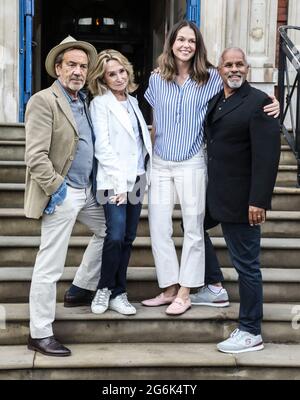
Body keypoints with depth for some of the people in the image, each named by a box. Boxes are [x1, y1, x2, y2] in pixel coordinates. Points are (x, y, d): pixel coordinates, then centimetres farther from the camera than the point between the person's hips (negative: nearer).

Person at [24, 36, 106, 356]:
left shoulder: (83, 101, 12)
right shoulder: (43, 101, -12)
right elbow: (35, 156, -19)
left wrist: (91, 184, 11)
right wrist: (56, 188, -17)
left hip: (87, 190, 9)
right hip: (62, 194, -9)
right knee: (50, 266, -2)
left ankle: (80, 290, 34)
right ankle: (40, 334, 11)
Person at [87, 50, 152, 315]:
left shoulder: (133, 101, 16)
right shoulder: (100, 103, -3)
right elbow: (102, 146, -11)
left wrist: (148, 174, 10)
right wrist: (119, 181, -16)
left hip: (137, 179, 6)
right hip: (114, 181, -6)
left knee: (128, 238, 6)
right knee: (116, 237, -14)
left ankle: (118, 293, 15)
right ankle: (105, 289, 7)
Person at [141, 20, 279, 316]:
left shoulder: (211, 78, -3)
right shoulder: (156, 80, 5)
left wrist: (267, 104, -15)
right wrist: (149, 152, 14)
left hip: (192, 163, -3)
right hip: (160, 163, 3)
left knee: (193, 228, 3)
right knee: (158, 227, 3)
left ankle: (184, 293, 16)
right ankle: (169, 288, 18)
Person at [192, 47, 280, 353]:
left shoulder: (258, 102, -13)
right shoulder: (215, 100, 12)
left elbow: (267, 154, -18)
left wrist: (259, 200, -22)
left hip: (241, 199, -8)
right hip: (215, 193, 9)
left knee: (246, 264, 0)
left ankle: (251, 333, 13)